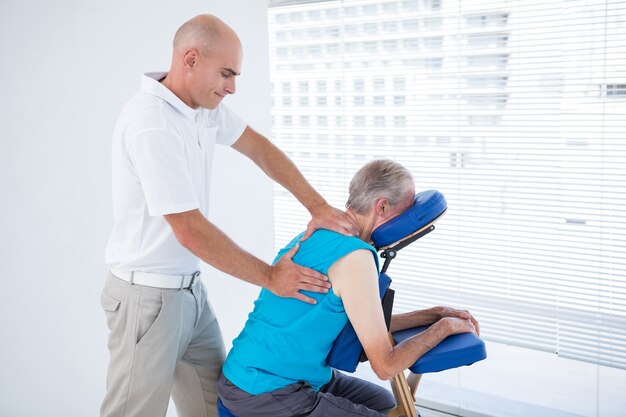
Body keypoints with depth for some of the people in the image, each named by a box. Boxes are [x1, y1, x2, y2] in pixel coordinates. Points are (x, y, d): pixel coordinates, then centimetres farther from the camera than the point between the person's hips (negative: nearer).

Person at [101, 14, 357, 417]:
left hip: (190, 288, 9)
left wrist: (318, 206, -2)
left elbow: (258, 147, 10)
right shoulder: (151, 124, -25)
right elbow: (191, 232, -25)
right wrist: (270, 276, -16)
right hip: (149, 296, -8)